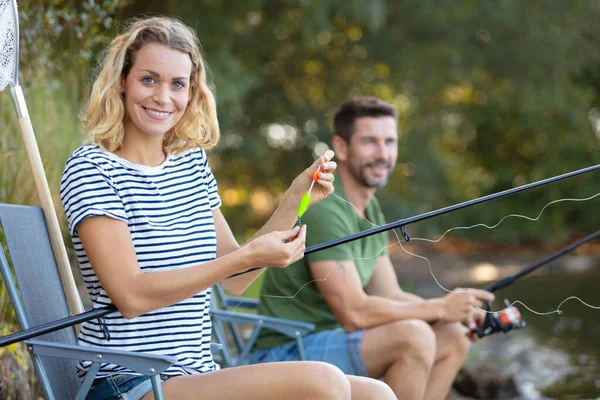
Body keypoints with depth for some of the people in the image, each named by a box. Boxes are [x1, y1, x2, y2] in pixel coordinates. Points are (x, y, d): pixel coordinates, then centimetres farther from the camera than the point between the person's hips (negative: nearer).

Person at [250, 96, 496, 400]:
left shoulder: (371, 209, 11)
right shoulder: (323, 209, -20)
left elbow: (390, 297, 12)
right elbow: (354, 313, -25)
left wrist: (457, 311, -4)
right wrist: (439, 308, -16)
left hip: (331, 340, 10)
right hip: (286, 355, -10)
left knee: (452, 339, 5)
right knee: (413, 337, -27)